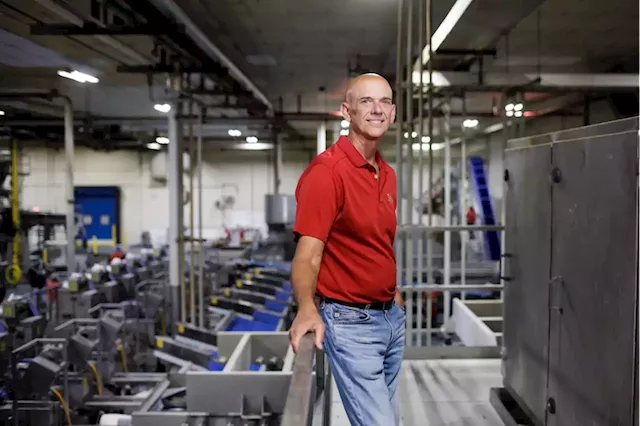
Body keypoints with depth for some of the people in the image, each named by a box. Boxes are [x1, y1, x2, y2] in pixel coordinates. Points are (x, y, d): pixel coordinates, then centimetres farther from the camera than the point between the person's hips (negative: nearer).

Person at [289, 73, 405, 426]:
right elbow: (308, 254, -24)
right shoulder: (326, 171, -17)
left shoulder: (388, 174, 9)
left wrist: (393, 296, 17)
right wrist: (307, 309, -39)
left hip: (392, 317, 9)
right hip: (351, 322, -8)